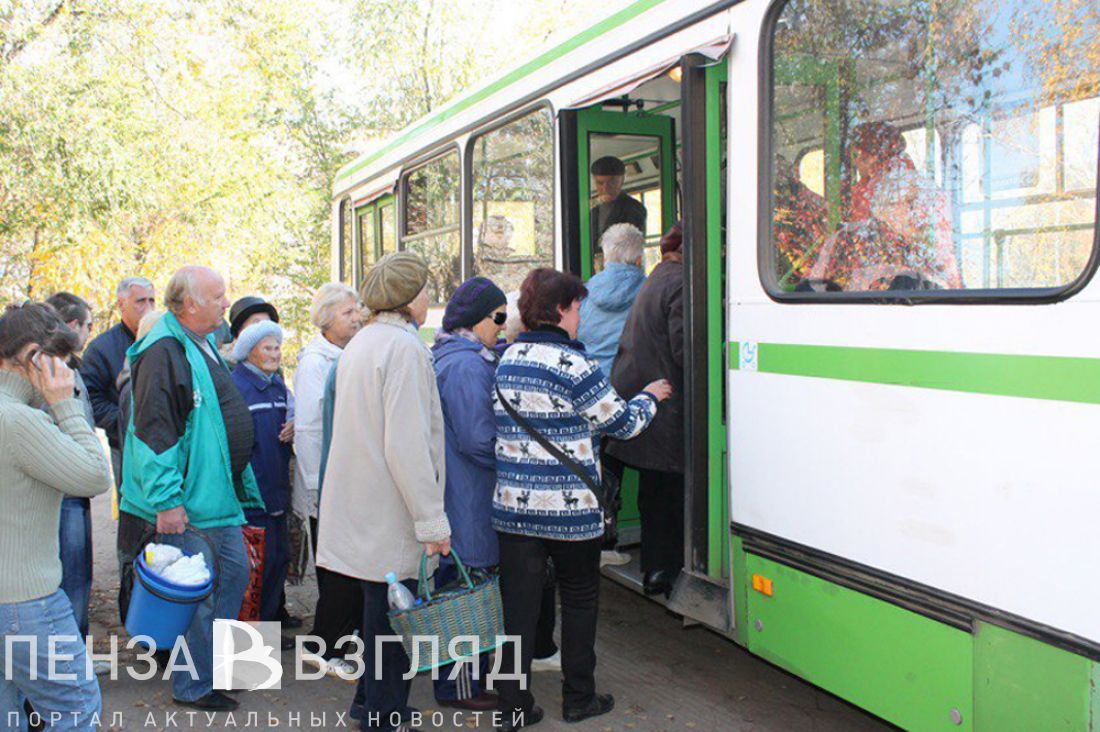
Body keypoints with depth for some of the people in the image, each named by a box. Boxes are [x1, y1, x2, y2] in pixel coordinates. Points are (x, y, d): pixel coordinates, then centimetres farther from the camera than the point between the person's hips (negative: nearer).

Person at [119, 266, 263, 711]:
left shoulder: (204, 345, 15)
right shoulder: (163, 352, -17)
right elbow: (154, 431, -22)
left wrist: (240, 484, 25)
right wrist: (166, 500, -24)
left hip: (220, 494, 10)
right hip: (186, 504, -10)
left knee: (234, 573, 16)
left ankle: (217, 662, 31)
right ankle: (193, 686, 13)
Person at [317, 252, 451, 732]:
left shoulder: (359, 344, 13)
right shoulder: (404, 347, -17)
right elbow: (407, 445, -23)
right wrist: (432, 519, -19)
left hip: (360, 508, 10)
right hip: (389, 511, -10)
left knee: (379, 609, 22)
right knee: (391, 616, 2)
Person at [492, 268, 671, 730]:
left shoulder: (507, 361, 6)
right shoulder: (571, 364, -15)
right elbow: (622, 423, -5)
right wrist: (650, 397, 14)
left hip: (512, 506, 5)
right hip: (569, 509, -5)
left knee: (518, 606, 9)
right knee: (579, 601, 14)